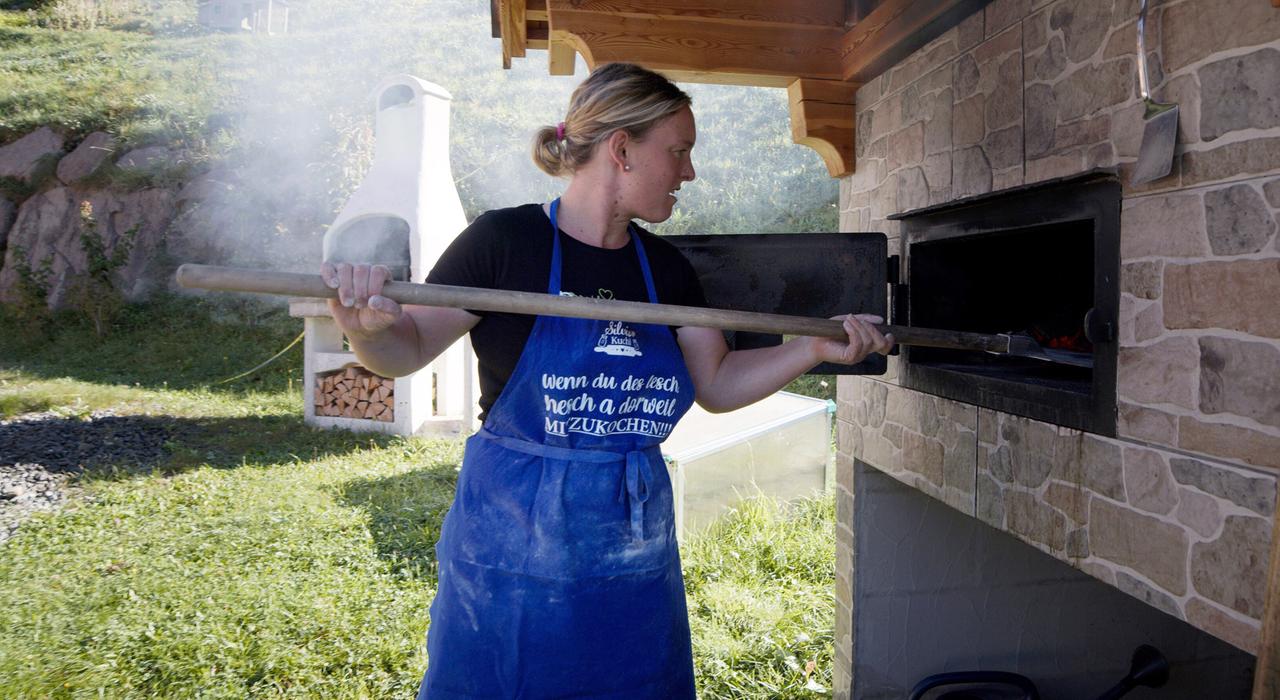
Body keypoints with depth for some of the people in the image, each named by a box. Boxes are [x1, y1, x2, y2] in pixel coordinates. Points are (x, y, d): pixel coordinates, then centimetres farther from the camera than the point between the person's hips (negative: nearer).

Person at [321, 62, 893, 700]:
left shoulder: (665, 267, 4)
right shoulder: (505, 240, -12)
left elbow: (717, 384, 9)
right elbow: (408, 350, -8)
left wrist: (812, 348, -3)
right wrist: (369, 329, -30)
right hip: (512, 546, -4)